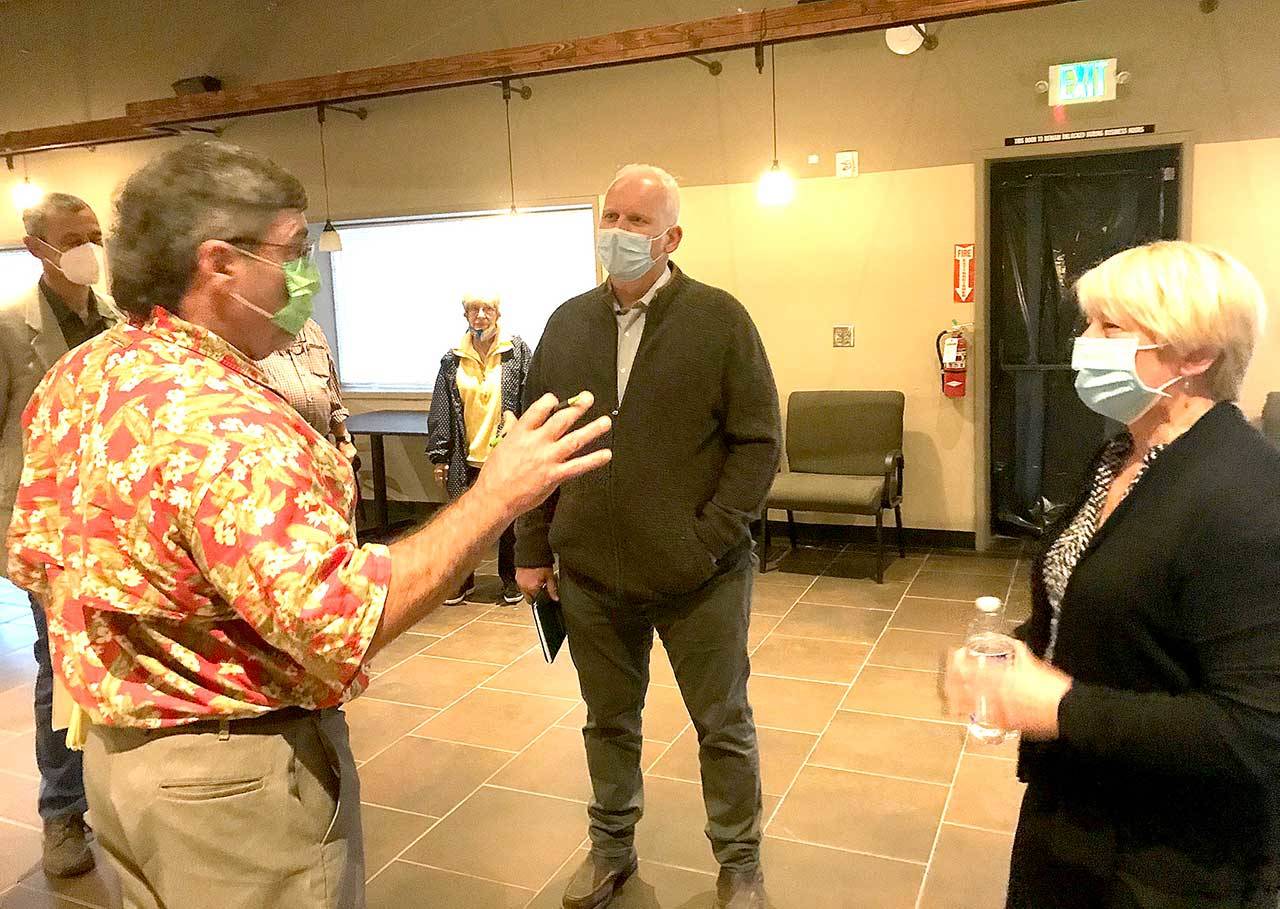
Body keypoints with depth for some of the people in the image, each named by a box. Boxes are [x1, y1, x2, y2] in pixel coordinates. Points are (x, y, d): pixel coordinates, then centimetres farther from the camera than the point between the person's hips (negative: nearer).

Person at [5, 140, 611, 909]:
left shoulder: (75, 377, 1)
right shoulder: (221, 422, -30)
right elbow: (342, 620, -35)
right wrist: (496, 498, -30)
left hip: (116, 747, 9)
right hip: (234, 774, -9)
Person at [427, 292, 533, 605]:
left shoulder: (518, 351, -3)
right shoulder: (453, 360, 3)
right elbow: (441, 413, 5)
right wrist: (439, 456, 2)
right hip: (466, 457, 2)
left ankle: (510, 577, 28)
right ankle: (464, 579, 26)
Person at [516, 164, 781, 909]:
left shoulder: (720, 319, -7)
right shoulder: (567, 324, 5)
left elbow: (759, 442, -8)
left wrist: (710, 536, -15)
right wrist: (533, 548, 6)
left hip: (700, 576, -3)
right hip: (591, 572, 4)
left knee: (723, 726, 13)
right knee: (609, 721, 19)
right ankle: (612, 847, 41)